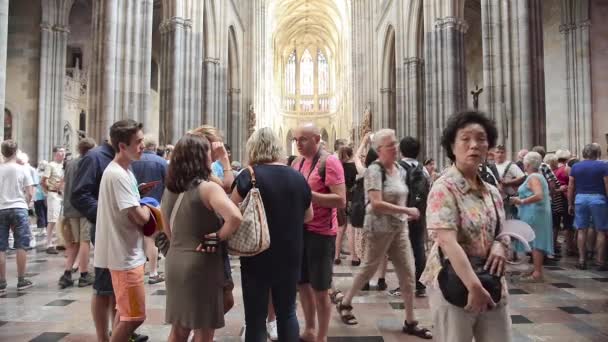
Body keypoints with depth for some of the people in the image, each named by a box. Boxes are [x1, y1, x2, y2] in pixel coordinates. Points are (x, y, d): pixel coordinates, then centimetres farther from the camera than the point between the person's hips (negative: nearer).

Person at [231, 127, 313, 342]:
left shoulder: (249, 176, -12)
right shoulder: (297, 177, 1)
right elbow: (308, 215, 12)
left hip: (258, 257, -4)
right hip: (290, 257, 4)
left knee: (256, 319, 8)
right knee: (287, 313, 19)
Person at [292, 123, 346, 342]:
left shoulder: (329, 162, -14)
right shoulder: (297, 163, 9)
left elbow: (340, 200, -21)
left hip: (321, 233, -7)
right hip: (300, 230, 7)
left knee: (320, 289, 5)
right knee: (302, 284, 17)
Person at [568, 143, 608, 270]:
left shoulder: (575, 167, 6)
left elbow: (570, 187, 6)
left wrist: (570, 204, 11)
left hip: (580, 198, 3)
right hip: (598, 199, -3)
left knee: (582, 230, 7)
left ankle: (582, 260, 8)